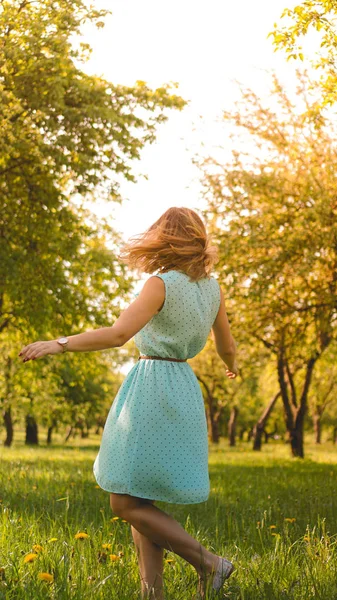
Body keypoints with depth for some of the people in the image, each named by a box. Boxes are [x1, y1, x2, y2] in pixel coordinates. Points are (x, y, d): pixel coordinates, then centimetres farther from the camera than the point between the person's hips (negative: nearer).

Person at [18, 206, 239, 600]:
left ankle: (208, 563, -2)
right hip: (184, 387, 8)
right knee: (141, 500, 12)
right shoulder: (212, 288, 8)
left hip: (152, 387, -8)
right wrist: (232, 366, 41)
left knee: (126, 502, -2)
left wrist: (59, 344, -15)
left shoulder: (161, 284, -12)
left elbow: (118, 334, -23)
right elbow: (226, 345, 18)